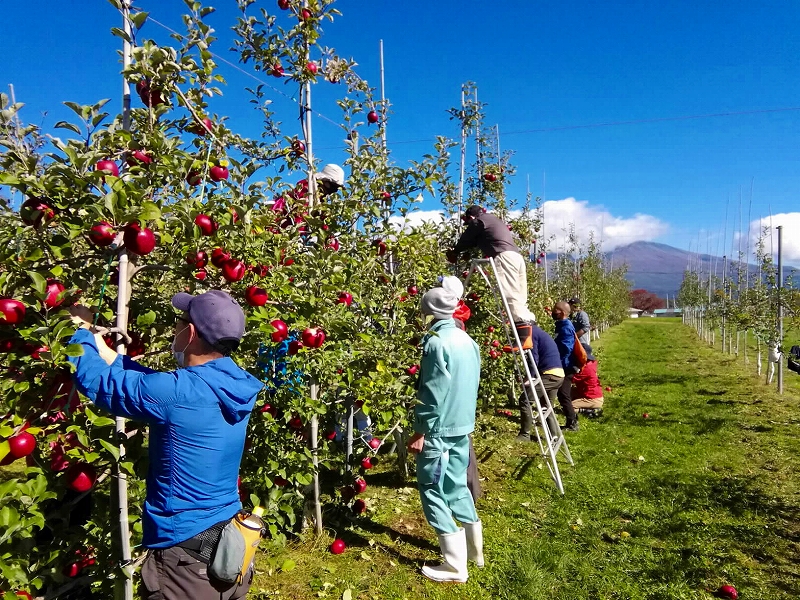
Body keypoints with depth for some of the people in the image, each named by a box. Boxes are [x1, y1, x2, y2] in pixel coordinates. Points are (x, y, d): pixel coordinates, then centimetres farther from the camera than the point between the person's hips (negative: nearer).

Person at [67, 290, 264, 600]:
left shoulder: (176, 391, -26)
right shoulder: (235, 386, -3)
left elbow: (94, 379, -11)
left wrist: (82, 331, 7)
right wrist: (101, 346, 16)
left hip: (186, 555, -7)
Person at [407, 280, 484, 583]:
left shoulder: (437, 342, -19)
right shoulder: (467, 340, 7)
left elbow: (433, 394, -21)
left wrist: (421, 431, -13)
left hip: (440, 430, -9)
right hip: (462, 426, 9)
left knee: (434, 491, 3)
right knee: (456, 486, 21)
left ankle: (455, 565, 10)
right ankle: (473, 548, 32)